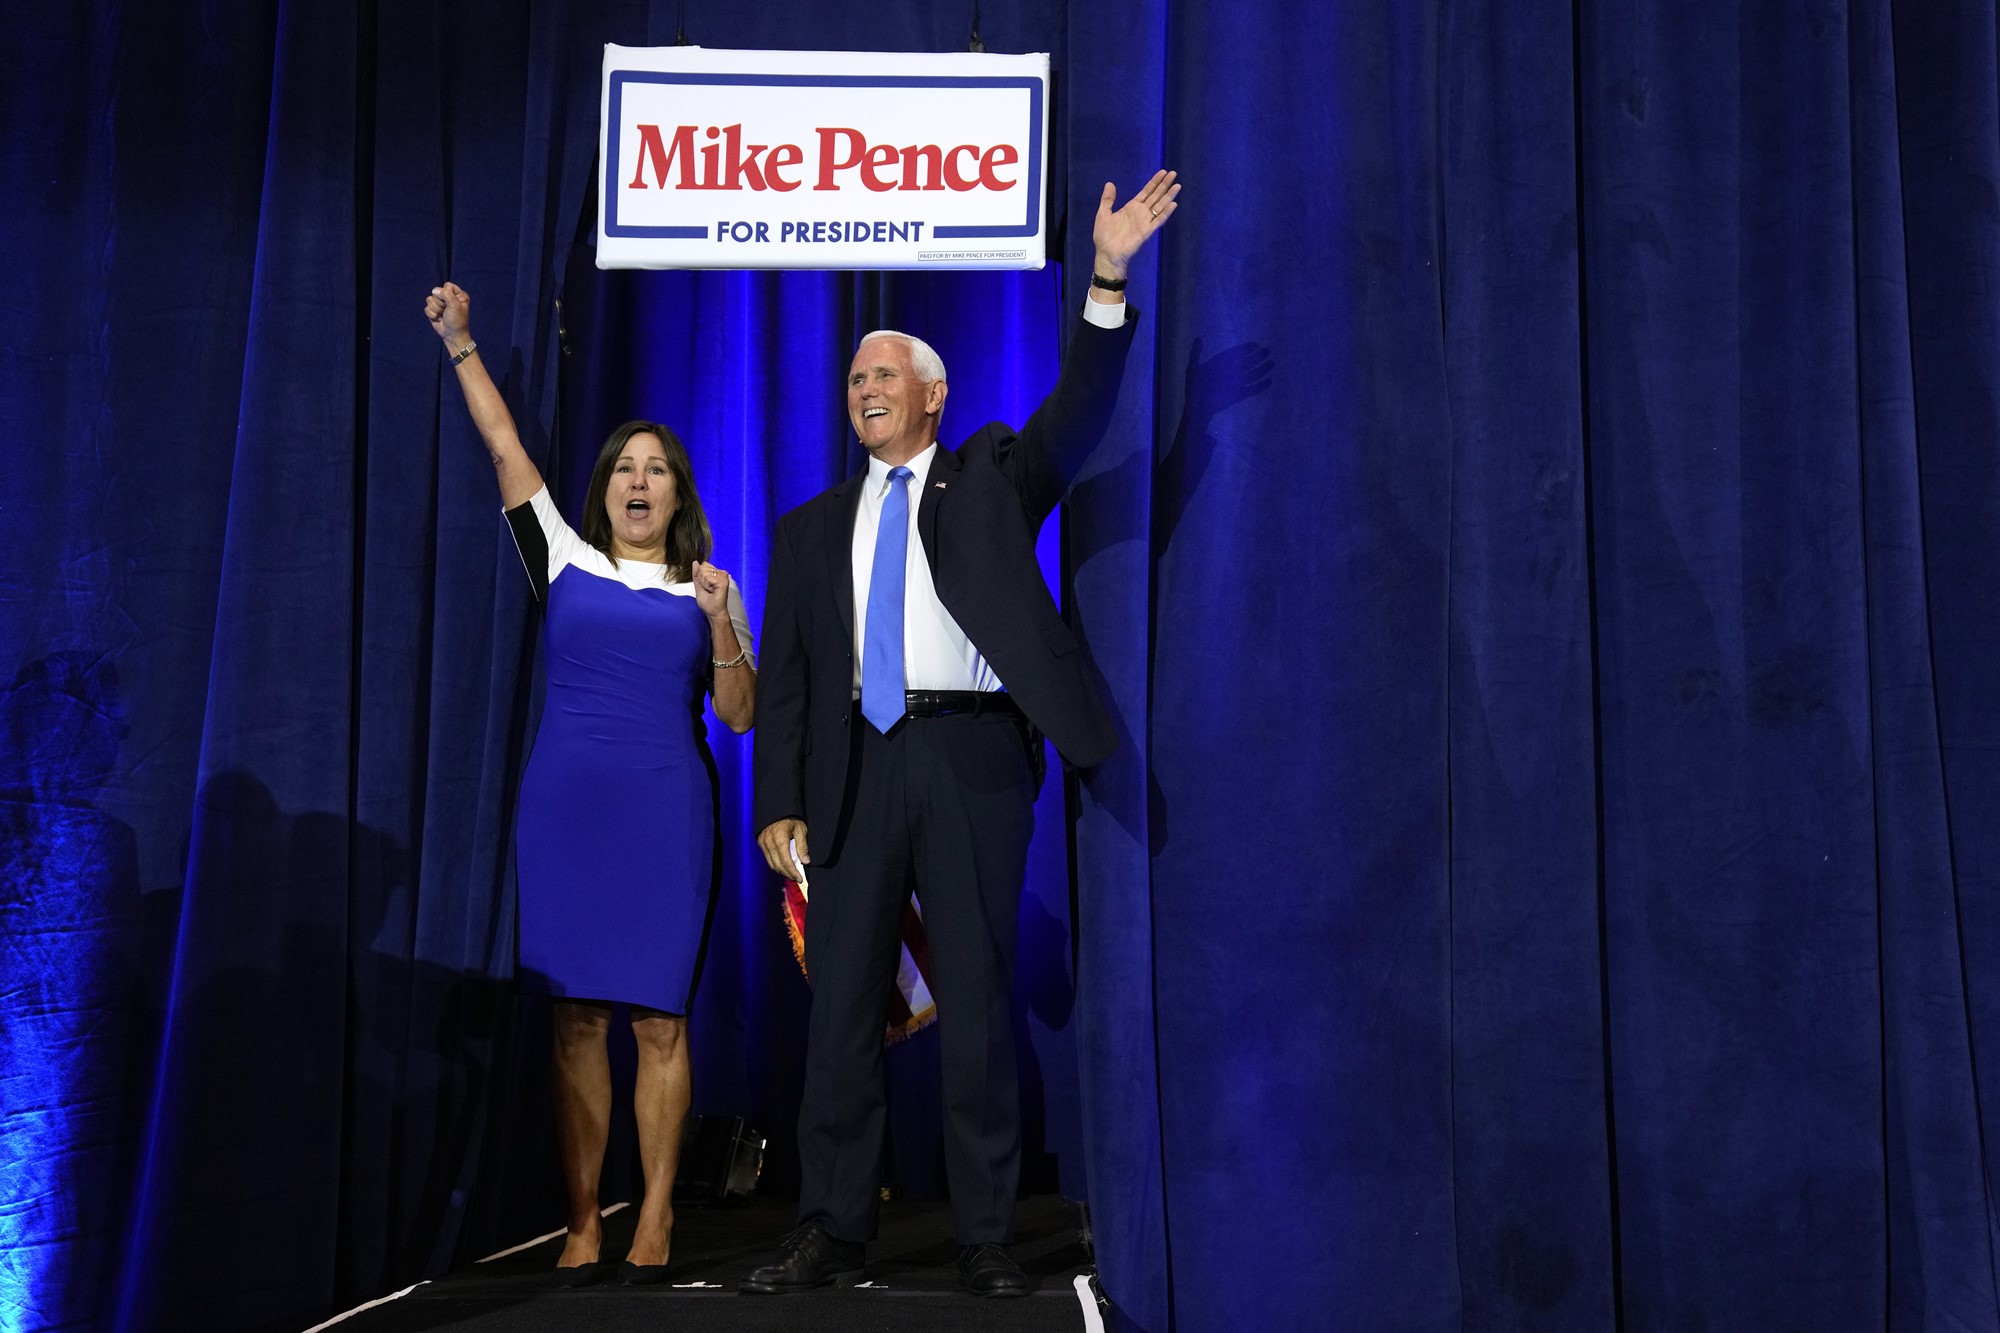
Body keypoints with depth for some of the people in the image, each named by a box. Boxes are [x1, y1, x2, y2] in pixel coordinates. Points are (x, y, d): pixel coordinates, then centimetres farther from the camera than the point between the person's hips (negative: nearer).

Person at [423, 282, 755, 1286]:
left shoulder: (705, 593, 11)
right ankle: (582, 1222, 3)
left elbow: (739, 715, 7)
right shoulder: (564, 561, 11)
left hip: (666, 810, 0)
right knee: (577, 1016, -1)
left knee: (659, 1019, -2)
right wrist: (460, 343, 5)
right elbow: (505, 448, 9)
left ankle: (656, 1220, 4)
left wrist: (721, 624, -8)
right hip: (565, 804, 0)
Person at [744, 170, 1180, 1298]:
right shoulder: (814, 528, 18)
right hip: (859, 764, 3)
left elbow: (1079, 414, -5)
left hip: (974, 756, -2)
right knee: (842, 1003, 2)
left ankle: (988, 1239, 7)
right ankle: (834, 1234, 11)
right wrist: (782, 806, 1)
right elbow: (787, 680, 12)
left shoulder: (989, 479, 12)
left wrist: (1108, 281, -17)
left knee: (979, 1001, 1)